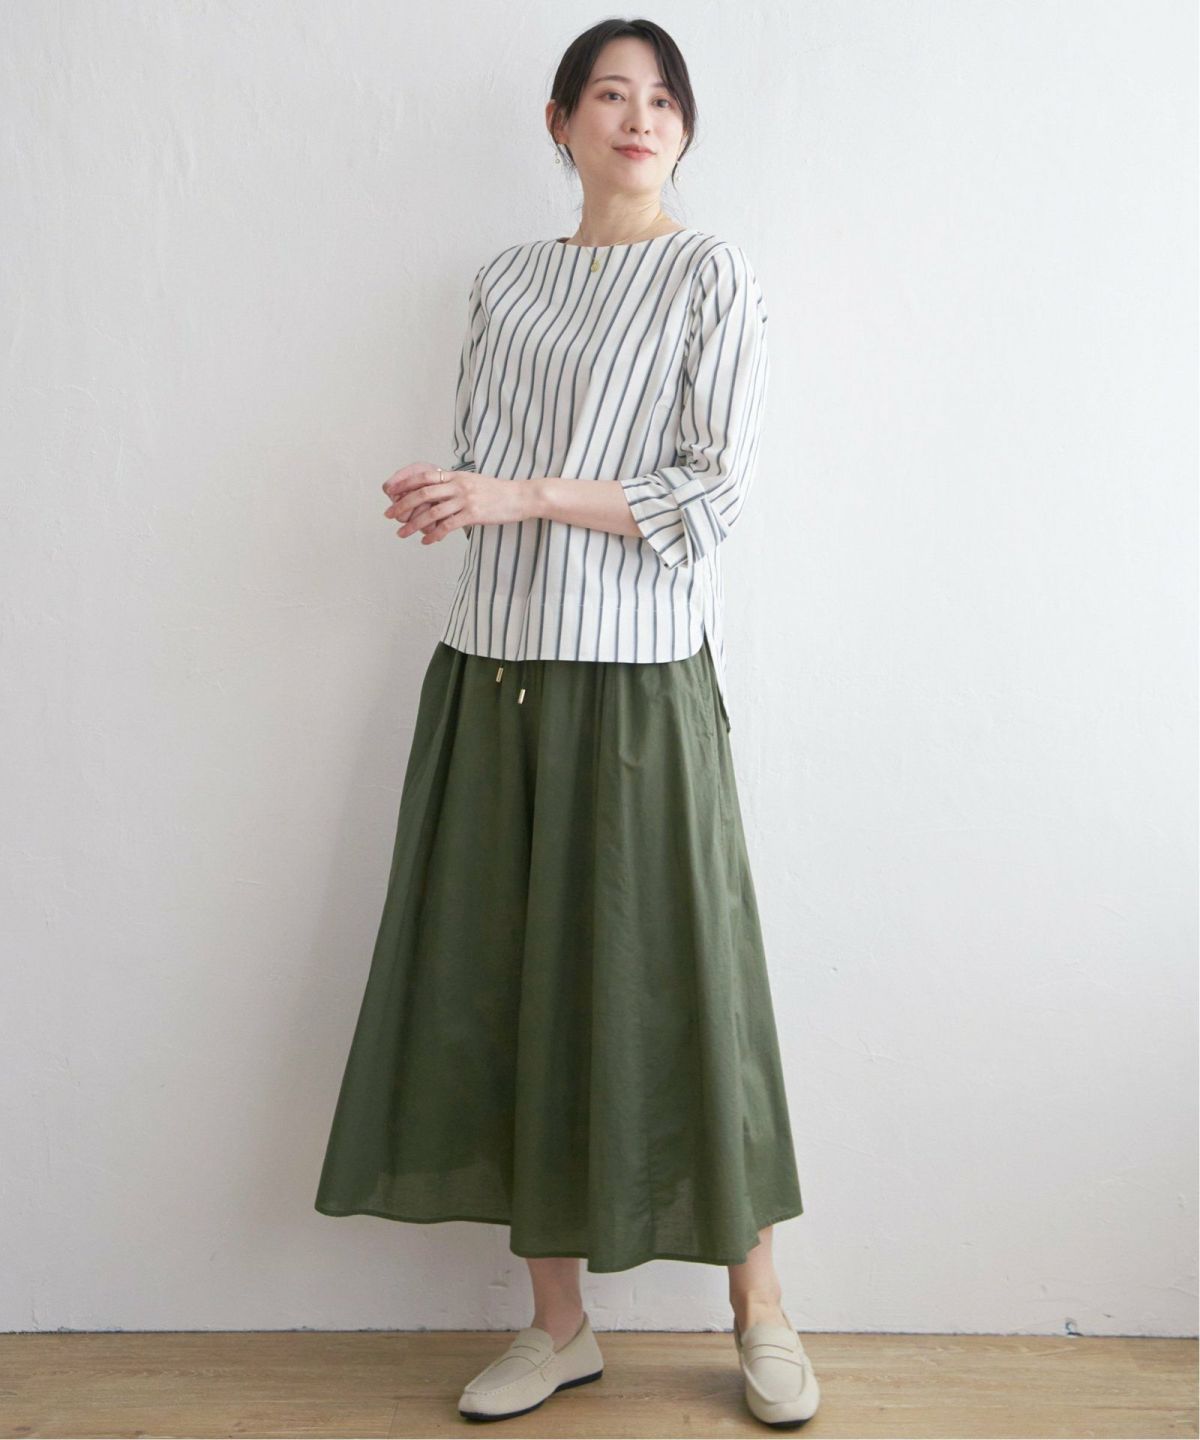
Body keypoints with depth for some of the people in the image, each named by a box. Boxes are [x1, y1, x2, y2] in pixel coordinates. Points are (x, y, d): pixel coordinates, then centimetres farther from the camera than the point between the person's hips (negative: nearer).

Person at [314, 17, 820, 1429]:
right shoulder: (505, 282, 15)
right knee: (509, 985, 5)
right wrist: (441, 500, -4)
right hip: (495, 671, 5)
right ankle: (558, 1324, 20)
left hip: (639, 678, -5)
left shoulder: (708, 275, 1)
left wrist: (524, 494, -14)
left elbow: (717, 491, -8)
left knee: (672, 981, -1)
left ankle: (760, 1313, 19)